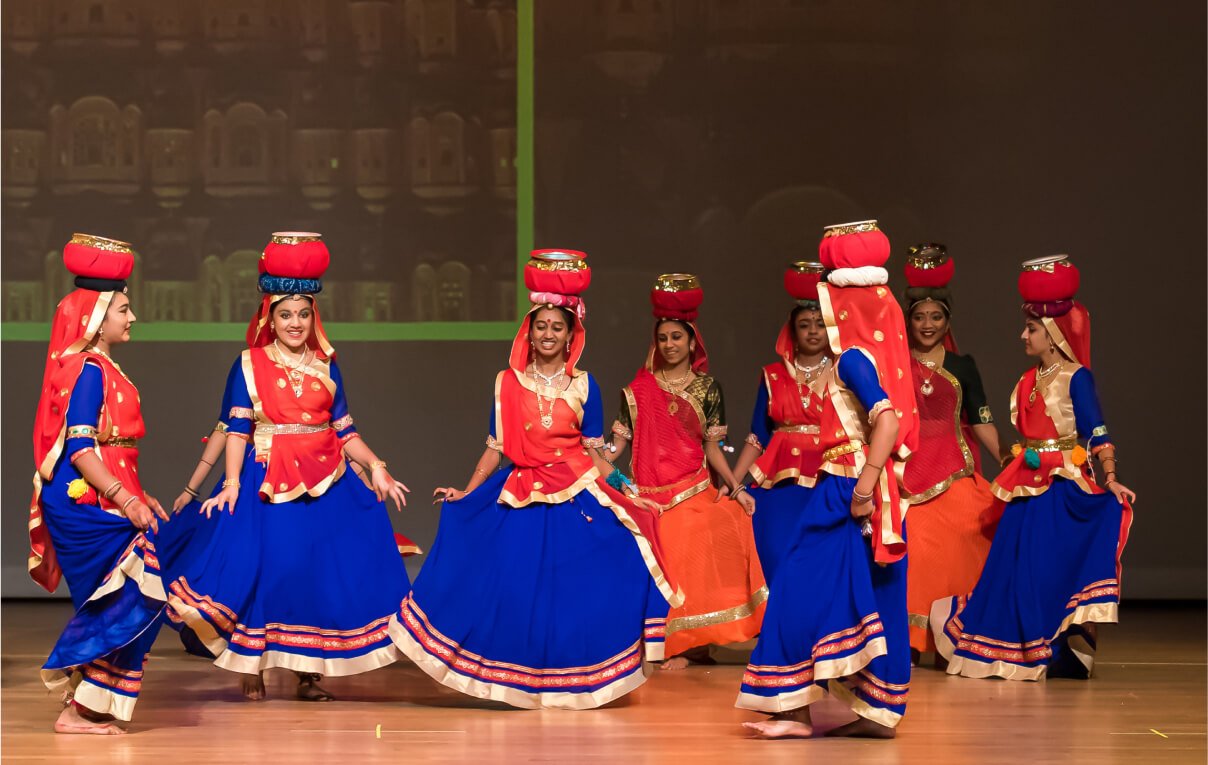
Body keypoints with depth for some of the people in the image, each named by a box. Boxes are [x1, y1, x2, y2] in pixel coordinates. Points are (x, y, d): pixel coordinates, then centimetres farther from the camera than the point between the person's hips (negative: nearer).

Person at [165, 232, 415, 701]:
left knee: (322, 572, -1)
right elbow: (236, 429, -3)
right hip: (267, 482, -3)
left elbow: (344, 430, 11)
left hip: (325, 482, 3)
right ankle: (252, 666, 3)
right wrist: (231, 482, -15)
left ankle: (310, 672, 7)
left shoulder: (325, 367, 12)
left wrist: (375, 468, -3)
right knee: (260, 568, -10)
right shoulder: (249, 365, 3)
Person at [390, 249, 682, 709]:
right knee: (518, 592, -3)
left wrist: (630, 496, -2)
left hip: (578, 498, -1)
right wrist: (466, 493, -2)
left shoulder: (583, 386, 3)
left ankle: (573, 682, 5)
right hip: (521, 499, 1)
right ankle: (523, 682, 9)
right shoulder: (507, 383, 5)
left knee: (580, 589, -8)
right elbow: (495, 448, 7)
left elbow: (595, 450, 5)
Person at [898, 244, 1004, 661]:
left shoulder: (962, 366, 10)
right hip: (908, 474, 0)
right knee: (910, 552, -9)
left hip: (955, 474, 0)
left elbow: (981, 422, 8)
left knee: (956, 555, -6)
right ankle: (907, 638, -4)